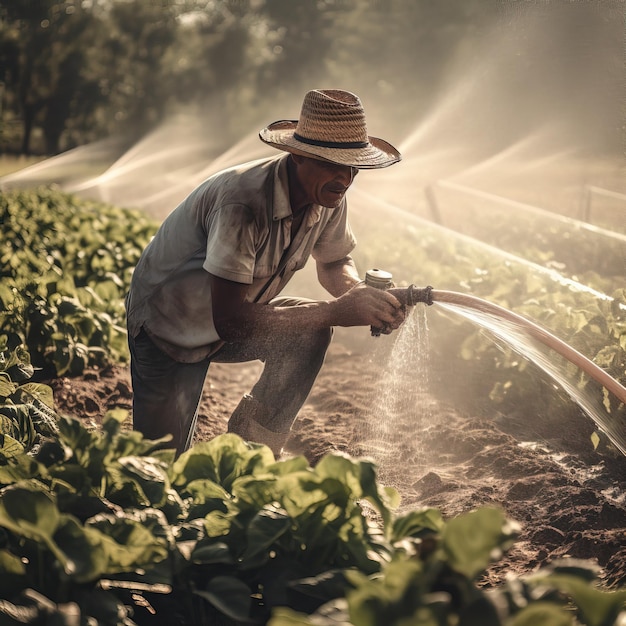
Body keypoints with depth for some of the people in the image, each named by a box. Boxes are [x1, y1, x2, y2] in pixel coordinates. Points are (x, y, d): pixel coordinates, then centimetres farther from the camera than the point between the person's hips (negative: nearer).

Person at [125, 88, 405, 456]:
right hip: (168, 326, -6)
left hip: (234, 316, 6)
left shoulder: (329, 195, -14)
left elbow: (334, 263, 5)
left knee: (311, 334, -22)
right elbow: (229, 319, -38)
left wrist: (361, 294, -21)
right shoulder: (243, 201, -37)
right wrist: (335, 312, -40)